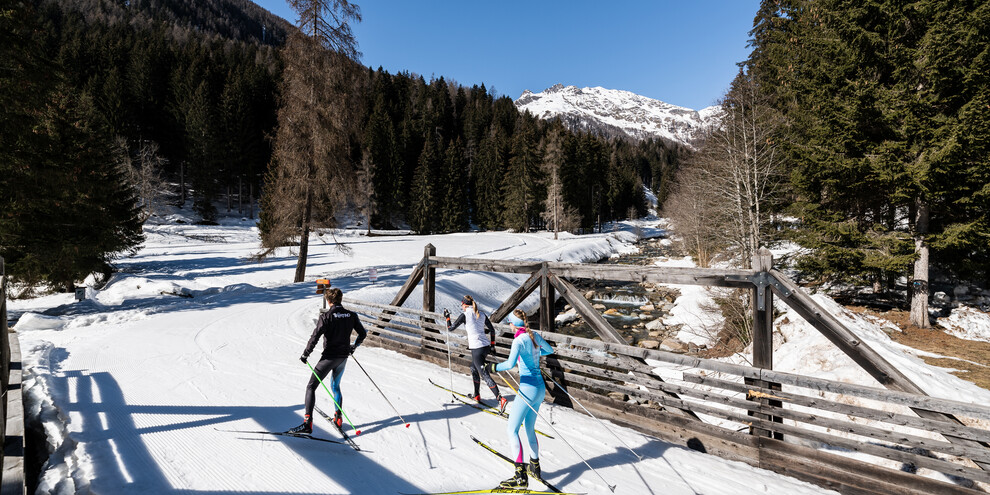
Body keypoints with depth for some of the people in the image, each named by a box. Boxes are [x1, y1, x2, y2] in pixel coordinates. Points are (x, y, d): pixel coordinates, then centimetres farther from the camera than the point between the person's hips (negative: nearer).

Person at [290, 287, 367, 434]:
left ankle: (307, 423, -10)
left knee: (311, 387, 0)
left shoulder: (326, 317, -14)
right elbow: (363, 334, 9)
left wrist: (305, 354, -5)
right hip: (343, 357, 6)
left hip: (329, 357, -6)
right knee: (335, 386, 24)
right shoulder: (351, 315, 2)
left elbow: (315, 337, -19)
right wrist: (354, 346, 27)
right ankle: (338, 418, 28)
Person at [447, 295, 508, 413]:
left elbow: (451, 328, 1)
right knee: (474, 369, 27)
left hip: (477, 349, -7)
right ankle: (477, 395, 36)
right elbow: (492, 330, 15)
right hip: (486, 346, 7)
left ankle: (501, 399, -19)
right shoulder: (482, 315, 11)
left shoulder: (465, 315, -7)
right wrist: (492, 345, 22)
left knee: (485, 375, -8)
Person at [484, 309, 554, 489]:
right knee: (529, 428, 23)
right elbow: (550, 350, 24)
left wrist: (493, 367, -15)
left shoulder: (519, 340, -17)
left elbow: (510, 364, -31)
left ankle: (521, 476, -6)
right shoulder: (535, 335, 6)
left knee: (512, 430, -3)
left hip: (528, 389, -9)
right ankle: (535, 466, 35)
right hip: (540, 388, 9)